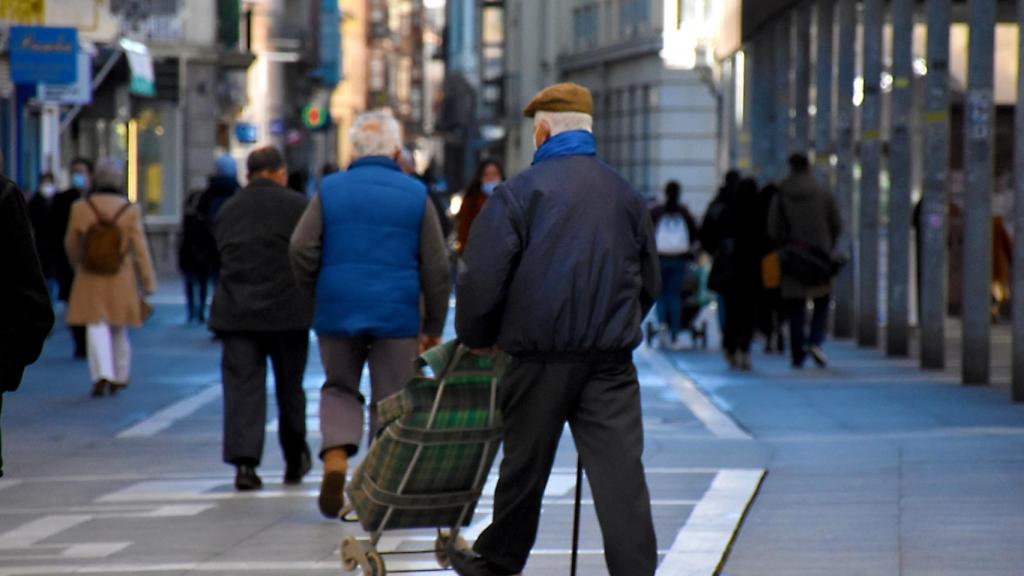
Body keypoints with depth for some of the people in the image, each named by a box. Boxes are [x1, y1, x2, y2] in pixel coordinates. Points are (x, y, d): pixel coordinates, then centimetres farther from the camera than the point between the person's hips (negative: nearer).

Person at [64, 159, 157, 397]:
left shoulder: (81, 208, -7)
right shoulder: (130, 211, -9)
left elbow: (71, 244, 6)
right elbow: (140, 249, -8)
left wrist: (78, 265, 26)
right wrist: (149, 283, -2)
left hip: (90, 279, -1)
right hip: (121, 279, 1)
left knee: (96, 328, -1)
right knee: (119, 329, 17)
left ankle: (102, 375, -19)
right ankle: (119, 377, 26)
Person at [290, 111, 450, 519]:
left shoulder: (330, 190, 2)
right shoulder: (415, 195, 1)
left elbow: (302, 249, -5)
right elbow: (436, 268, 1)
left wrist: (316, 293, 12)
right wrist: (433, 327, 8)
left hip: (338, 312, 1)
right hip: (397, 316, -1)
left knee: (339, 389, 17)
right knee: (390, 401, 7)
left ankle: (335, 458, -7)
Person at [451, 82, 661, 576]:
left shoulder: (518, 192, -6)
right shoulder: (626, 195, 10)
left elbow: (481, 277, -8)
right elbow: (650, 281, 19)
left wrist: (477, 337, 9)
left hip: (541, 358, -3)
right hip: (612, 360, 3)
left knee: (525, 466, 13)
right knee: (620, 470, -3)